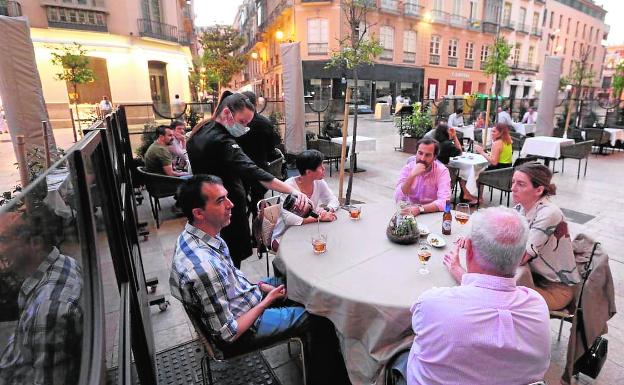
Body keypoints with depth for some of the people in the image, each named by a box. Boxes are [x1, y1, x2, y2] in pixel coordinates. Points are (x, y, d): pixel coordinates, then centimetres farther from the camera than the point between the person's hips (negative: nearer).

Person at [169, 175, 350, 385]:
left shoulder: (192, 234, -9)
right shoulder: (204, 267, -39)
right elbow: (228, 334, -27)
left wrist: (259, 285, -1)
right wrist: (267, 301, -16)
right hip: (241, 331, -8)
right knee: (318, 319, 2)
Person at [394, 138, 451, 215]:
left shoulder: (442, 171, -9)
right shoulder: (407, 168, -5)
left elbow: (444, 202, -20)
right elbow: (398, 199, -15)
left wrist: (419, 209, -32)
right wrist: (411, 176, -23)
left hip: (432, 214, 0)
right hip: (410, 211, 0)